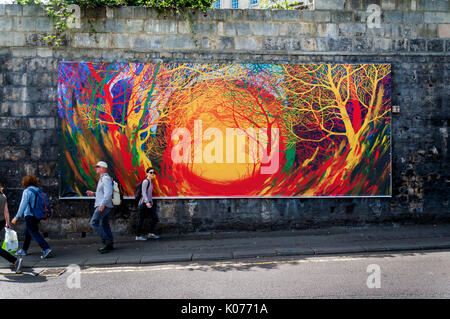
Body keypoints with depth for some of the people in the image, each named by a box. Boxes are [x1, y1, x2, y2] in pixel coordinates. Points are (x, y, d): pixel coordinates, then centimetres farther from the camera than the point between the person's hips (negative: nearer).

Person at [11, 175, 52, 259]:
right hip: (37, 215, 8)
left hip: (30, 215, -8)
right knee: (27, 231, 22)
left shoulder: (27, 191, -11)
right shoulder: (38, 191, 10)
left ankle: (46, 249, -19)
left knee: (34, 233, -7)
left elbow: (23, 205, -17)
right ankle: (23, 250, 34)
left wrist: (17, 217, -15)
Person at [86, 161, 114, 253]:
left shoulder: (106, 178, -12)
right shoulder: (102, 179, 21)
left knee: (94, 223, -12)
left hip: (103, 206, -10)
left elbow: (108, 193, -23)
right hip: (103, 206, 10)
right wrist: (94, 194, 16)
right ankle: (110, 245, 11)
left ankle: (107, 241, -13)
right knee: (105, 225, 9)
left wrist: (102, 204, -27)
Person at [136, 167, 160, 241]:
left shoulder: (150, 182, 14)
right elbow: (143, 192, -19)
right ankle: (138, 236, 7)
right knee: (141, 219, -2)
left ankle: (151, 233, 16)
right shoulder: (145, 181, -12)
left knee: (154, 217, 7)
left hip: (148, 203, 9)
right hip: (143, 203, -9)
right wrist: (147, 202, -26)